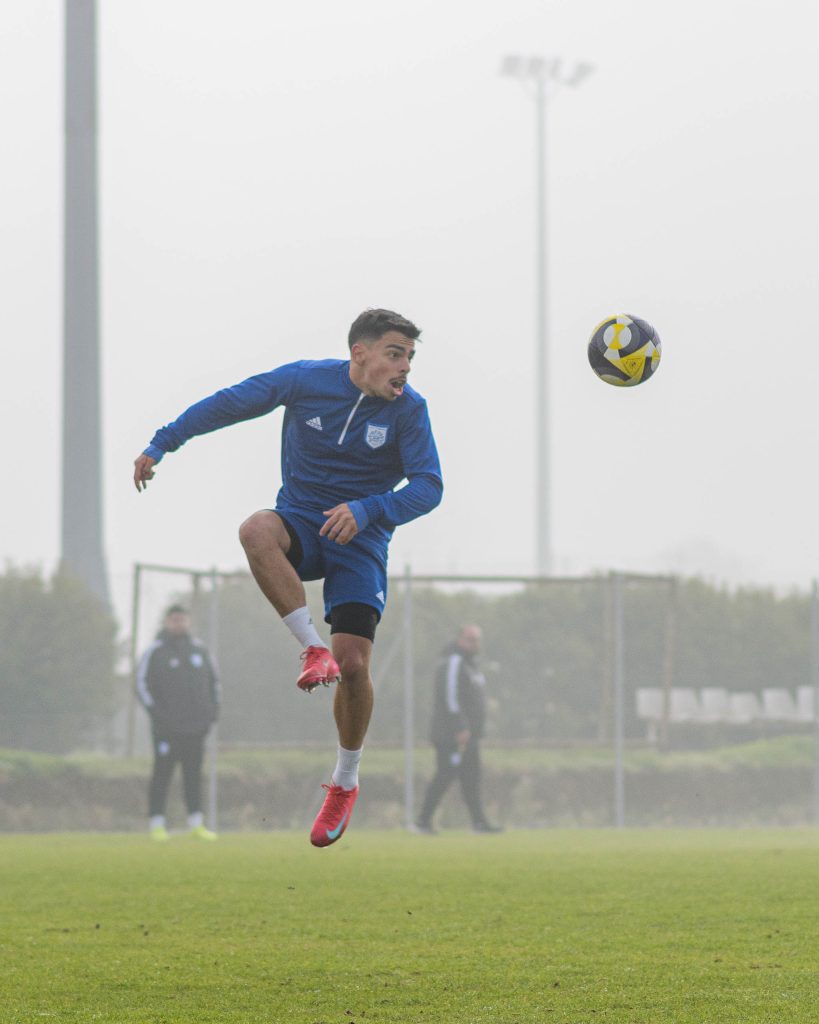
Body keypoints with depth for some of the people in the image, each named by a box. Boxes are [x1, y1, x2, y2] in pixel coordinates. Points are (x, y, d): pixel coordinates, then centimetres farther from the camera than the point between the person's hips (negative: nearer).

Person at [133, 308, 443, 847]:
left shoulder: (409, 408, -10)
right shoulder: (306, 379, -8)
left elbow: (427, 486, -14)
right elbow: (229, 404, 3)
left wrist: (367, 511, -30)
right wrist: (162, 443, 3)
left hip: (360, 542, -1)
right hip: (302, 523, 1)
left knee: (353, 665, -13)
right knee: (256, 531, -36)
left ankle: (346, 781, 13)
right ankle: (314, 649, -29)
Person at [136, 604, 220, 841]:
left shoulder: (199, 649, 13)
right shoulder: (155, 651, -1)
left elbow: (213, 681, 22)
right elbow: (142, 684, -3)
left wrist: (212, 710, 10)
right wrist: (156, 712, -11)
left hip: (195, 726, 5)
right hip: (167, 727, -5)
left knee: (193, 773, 6)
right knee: (163, 773, -5)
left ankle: (196, 824, 9)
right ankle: (156, 824, -2)